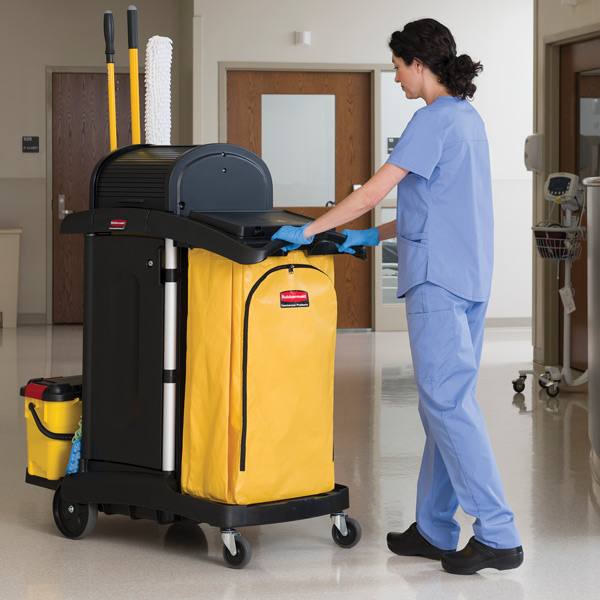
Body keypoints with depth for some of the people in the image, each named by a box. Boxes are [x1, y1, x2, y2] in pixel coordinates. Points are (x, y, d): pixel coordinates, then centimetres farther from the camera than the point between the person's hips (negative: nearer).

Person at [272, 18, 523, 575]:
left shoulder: (434, 120, -12)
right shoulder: (468, 118, 17)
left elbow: (373, 191, -14)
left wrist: (307, 230, -6)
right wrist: (373, 236, 21)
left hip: (438, 279, -10)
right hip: (470, 277, 10)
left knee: (447, 403, -8)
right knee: (445, 402, 11)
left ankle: (498, 535, -8)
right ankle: (434, 530, 17)